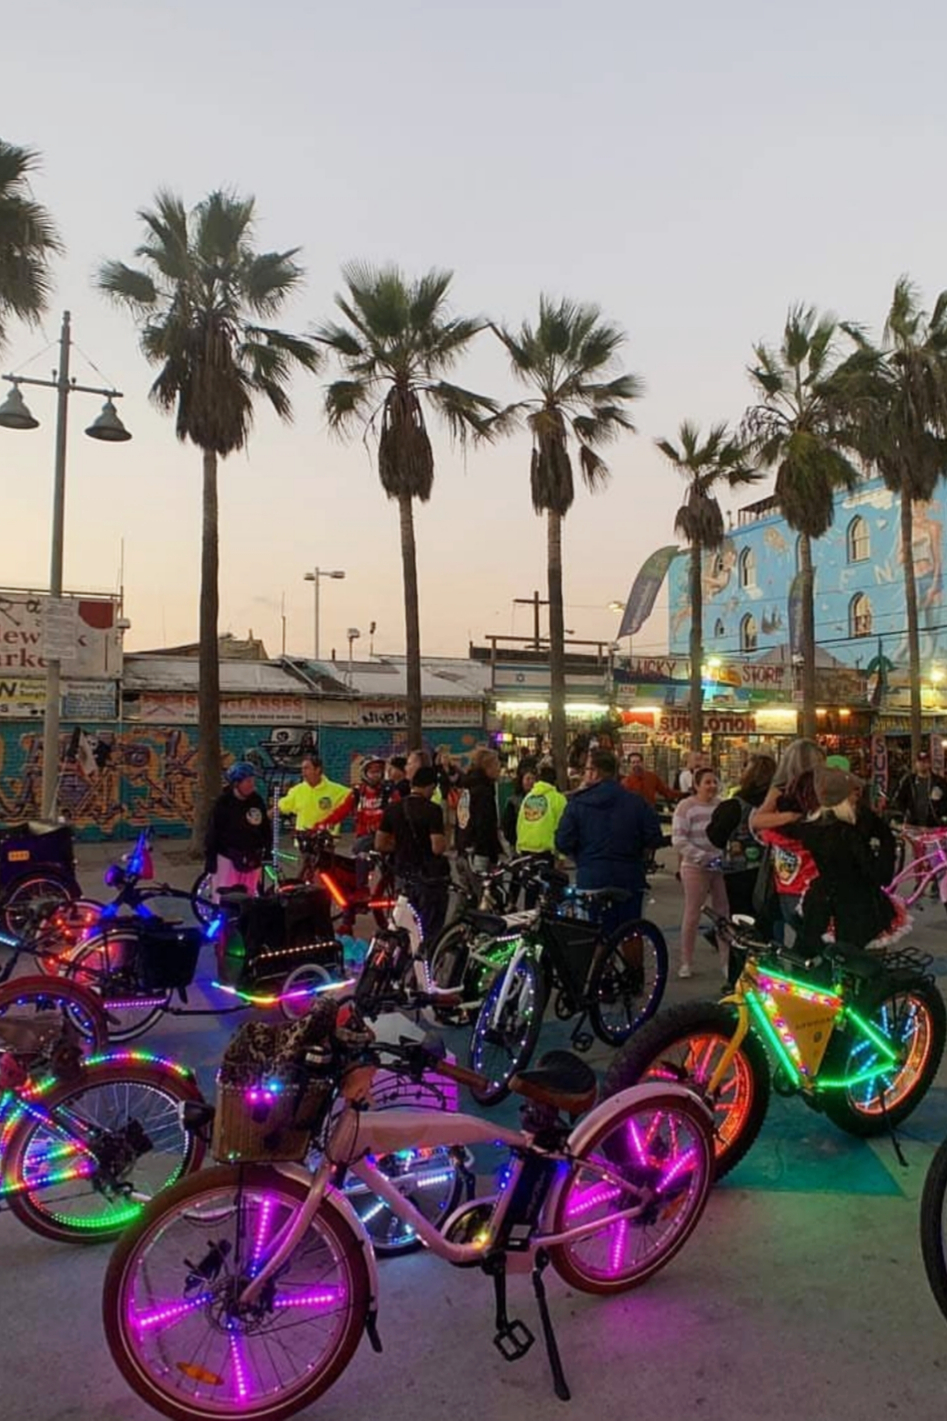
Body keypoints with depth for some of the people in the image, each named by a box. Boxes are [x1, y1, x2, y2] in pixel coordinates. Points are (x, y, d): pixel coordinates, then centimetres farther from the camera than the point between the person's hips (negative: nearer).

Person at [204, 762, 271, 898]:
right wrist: (210, 861, -8)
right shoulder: (223, 802, -8)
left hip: (252, 860, 4)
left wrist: (267, 851, 7)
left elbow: (266, 828, 11)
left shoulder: (257, 801, 2)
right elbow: (212, 832, -6)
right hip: (227, 857, -4)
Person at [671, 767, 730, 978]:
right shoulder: (686, 806, -7)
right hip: (695, 868, -3)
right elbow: (678, 839, -13)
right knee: (692, 914, 3)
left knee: (724, 913, 6)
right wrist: (704, 858, -18)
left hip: (721, 866, 3)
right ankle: (686, 962, 14)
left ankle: (727, 960, 17)